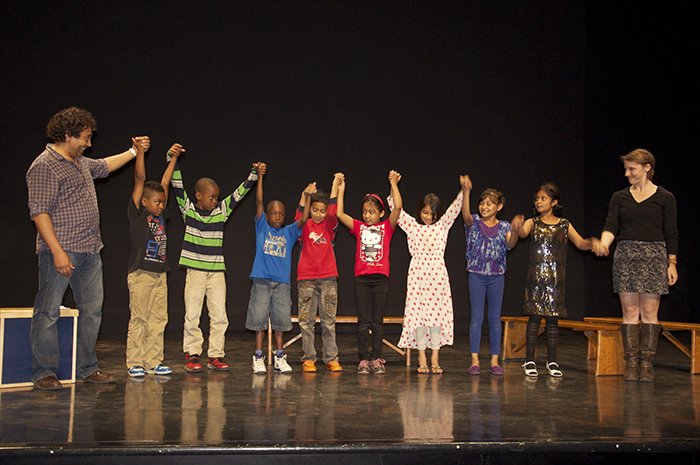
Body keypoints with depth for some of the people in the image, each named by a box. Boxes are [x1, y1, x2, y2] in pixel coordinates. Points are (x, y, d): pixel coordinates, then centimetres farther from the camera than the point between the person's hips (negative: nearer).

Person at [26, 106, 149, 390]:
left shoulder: (80, 162, 16)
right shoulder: (44, 166, -11)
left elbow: (104, 166, 39)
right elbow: (39, 211, -18)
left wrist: (134, 151, 36)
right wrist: (57, 251, -23)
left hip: (89, 251, 9)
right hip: (61, 252, -9)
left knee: (92, 311, 11)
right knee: (48, 313, -1)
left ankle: (87, 369, 20)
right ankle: (44, 373, 7)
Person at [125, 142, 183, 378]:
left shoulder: (161, 216, 12)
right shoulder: (137, 214, -3)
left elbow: (165, 183, 16)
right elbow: (140, 180, -9)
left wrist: (173, 157, 18)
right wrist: (139, 152, -13)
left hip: (160, 275, 6)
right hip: (141, 275, -6)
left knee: (158, 320, 8)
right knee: (138, 320, -1)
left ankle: (153, 362, 15)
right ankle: (135, 363, 6)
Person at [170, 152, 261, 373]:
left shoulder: (222, 210, 6)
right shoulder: (188, 208, 1)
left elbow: (240, 193, 7)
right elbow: (177, 185, -7)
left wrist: (254, 173, -1)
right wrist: (173, 159, -16)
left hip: (217, 271, 3)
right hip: (195, 270, -2)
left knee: (219, 316, 2)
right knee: (192, 315, 0)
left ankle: (216, 356, 11)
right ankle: (192, 355, 10)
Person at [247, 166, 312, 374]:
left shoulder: (289, 232, 10)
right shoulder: (262, 228, 5)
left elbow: (303, 219, -4)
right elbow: (259, 202, -3)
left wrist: (307, 197, -15)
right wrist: (260, 176, -12)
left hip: (282, 282, 2)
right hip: (262, 280, -2)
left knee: (281, 320, 6)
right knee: (259, 319, 2)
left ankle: (280, 357, 15)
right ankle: (258, 357, 9)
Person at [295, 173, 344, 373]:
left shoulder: (329, 226, 5)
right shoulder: (305, 226, 4)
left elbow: (334, 211, -12)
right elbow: (299, 215, -17)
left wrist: (335, 185, -20)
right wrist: (304, 196, -31)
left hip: (328, 278, 1)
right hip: (306, 279, -1)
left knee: (329, 320, 4)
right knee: (306, 321, 2)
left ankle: (331, 358, 9)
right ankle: (308, 358, 9)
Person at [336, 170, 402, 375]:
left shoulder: (387, 227, 5)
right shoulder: (359, 227, 9)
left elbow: (397, 207, -8)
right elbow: (340, 214, 2)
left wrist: (393, 184, -9)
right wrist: (341, 190, 2)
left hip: (380, 278, -1)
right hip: (361, 279, 1)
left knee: (378, 321, 5)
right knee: (363, 321, 2)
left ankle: (376, 359, 11)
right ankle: (364, 360, 6)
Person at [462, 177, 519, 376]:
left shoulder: (504, 227, 3)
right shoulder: (474, 223, 0)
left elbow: (511, 243, -16)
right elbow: (466, 215, -23)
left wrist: (516, 230, -39)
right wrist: (466, 191, -39)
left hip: (497, 276, 1)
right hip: (477, 275, -1)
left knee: (495, 318, 6)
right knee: (476, 317, 0)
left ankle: (494, 361, 12)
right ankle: (475, 361, 4)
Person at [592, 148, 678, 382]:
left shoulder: (665, 198, 3)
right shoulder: (620, 197, 9)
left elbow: (671, 233, 4)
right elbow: (611, 226, -1)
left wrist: (672, 263, 0)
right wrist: (603, 244, -21)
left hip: (654, 256, -2)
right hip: (625, 255, 2)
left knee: (649, 312, -2)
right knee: (630, 312, 1)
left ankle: (647, 363, 4)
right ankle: (631, 363, 5)